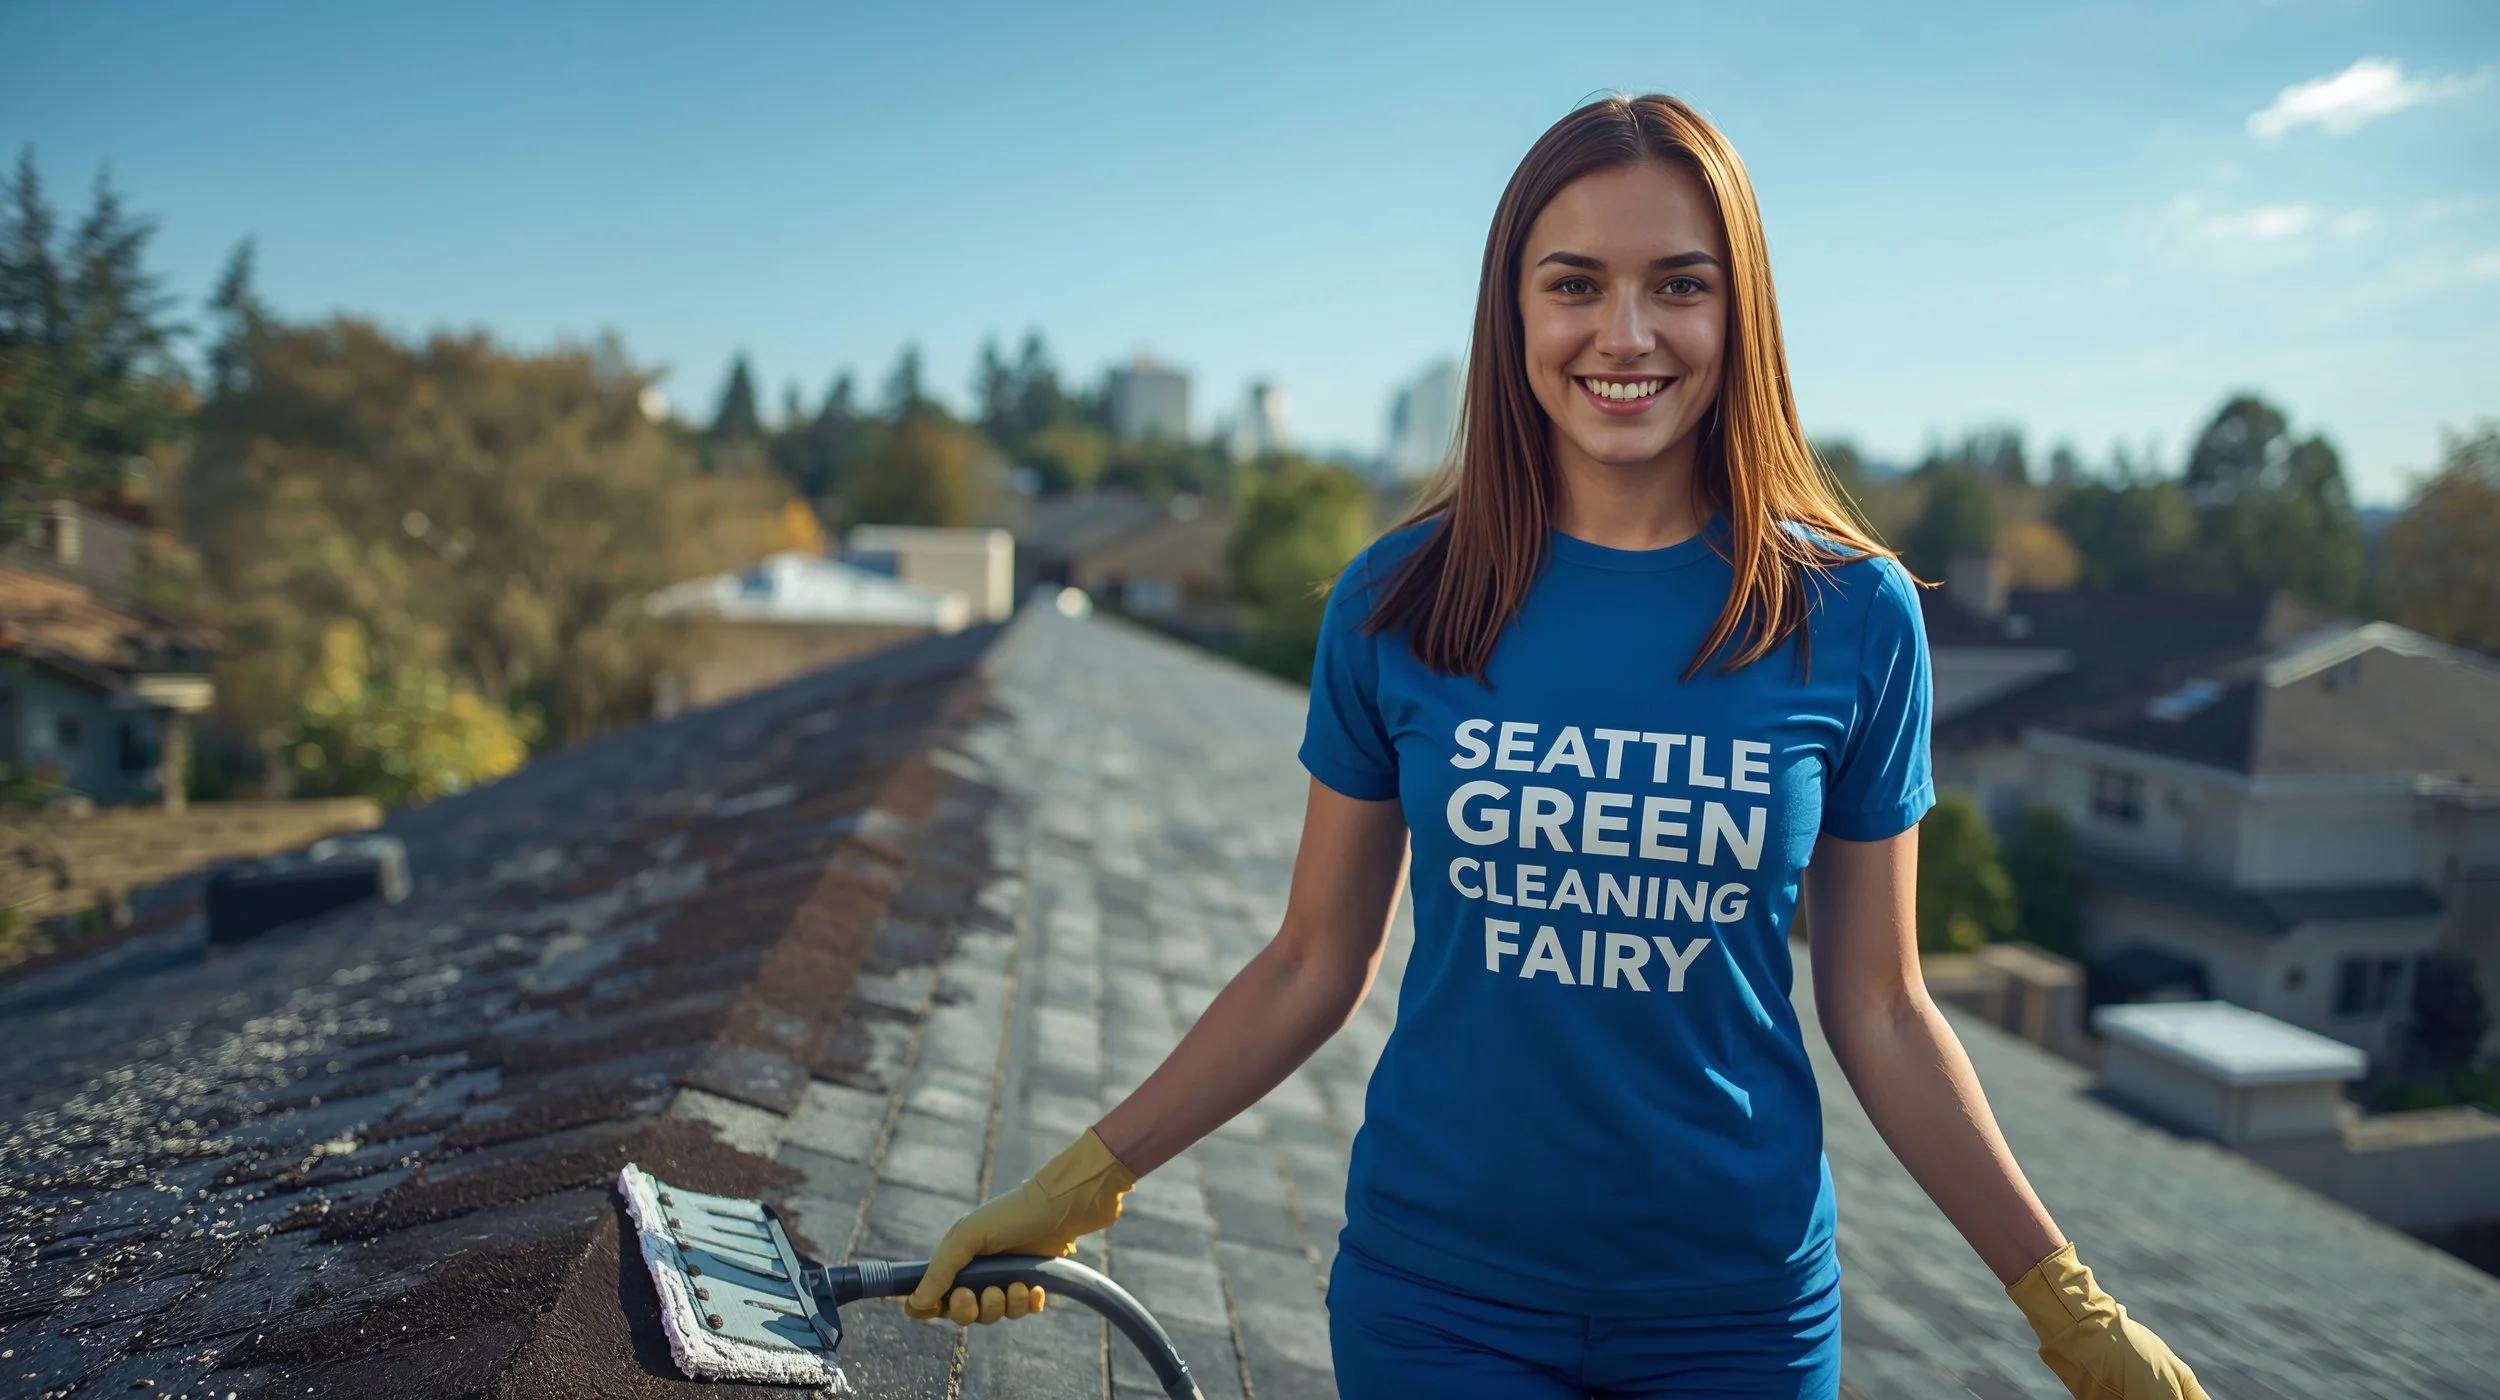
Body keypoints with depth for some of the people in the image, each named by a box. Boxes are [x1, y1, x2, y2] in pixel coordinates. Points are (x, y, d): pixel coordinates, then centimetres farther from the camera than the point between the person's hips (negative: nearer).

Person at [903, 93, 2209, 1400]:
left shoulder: (1851, 615, -8)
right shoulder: (1397, 602, -8)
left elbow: (1879, 1012, -1)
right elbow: (1312, 968, -2)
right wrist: (1077, 1185, -4)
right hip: (1437, 1294, 0)